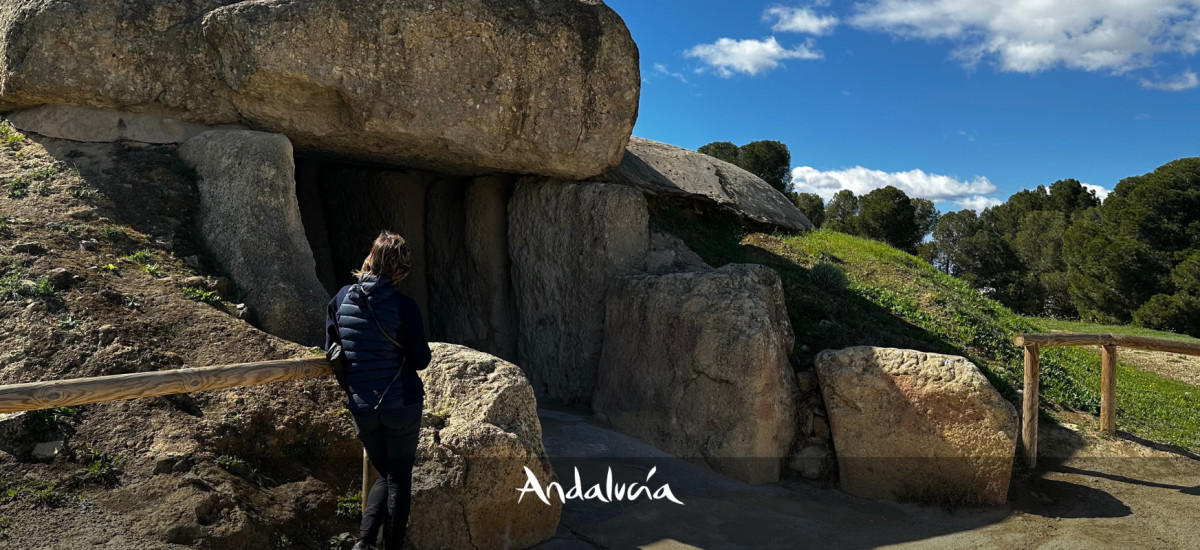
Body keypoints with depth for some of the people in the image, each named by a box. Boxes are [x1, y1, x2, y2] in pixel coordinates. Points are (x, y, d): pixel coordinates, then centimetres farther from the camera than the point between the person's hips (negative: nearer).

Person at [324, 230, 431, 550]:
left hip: (362, 409, 3)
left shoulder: (341, 299, -3)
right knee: (400, 479, 10)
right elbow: (421, 361, -8)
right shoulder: (404, 306, -13)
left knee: (385, 475, 19)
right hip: (403, 405, -3)